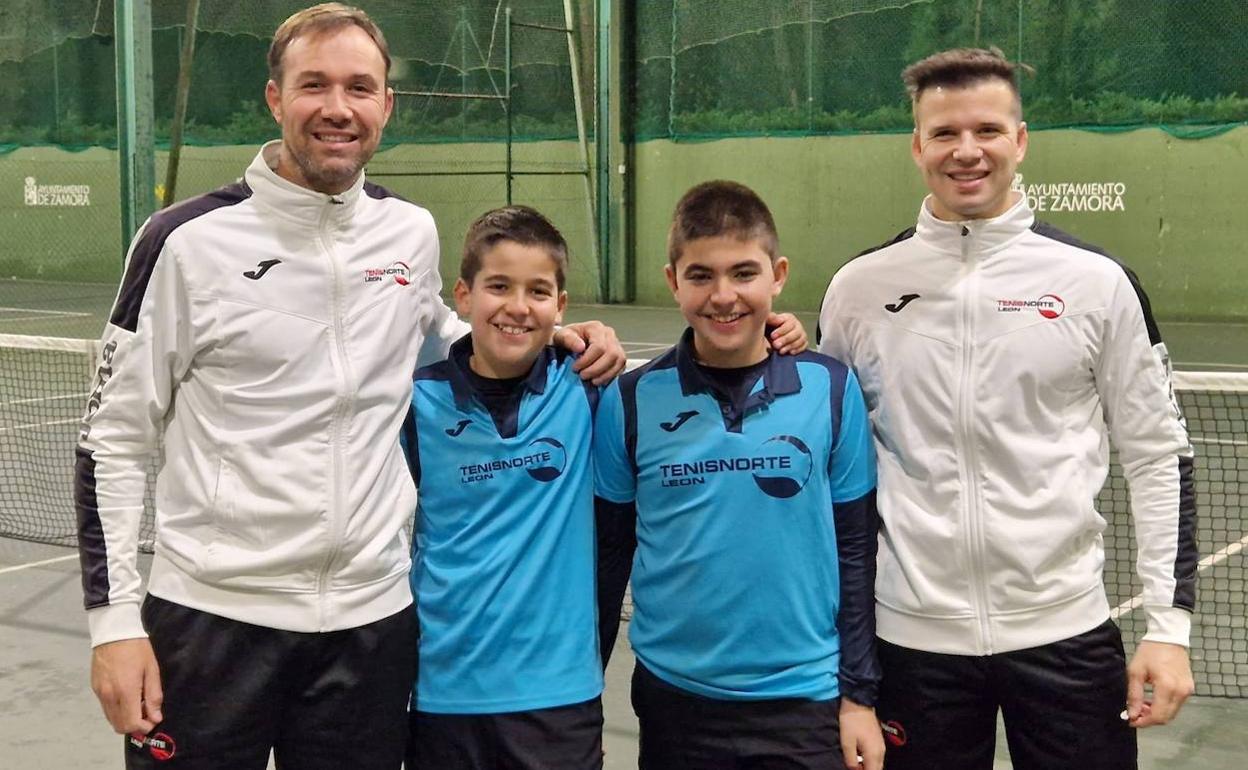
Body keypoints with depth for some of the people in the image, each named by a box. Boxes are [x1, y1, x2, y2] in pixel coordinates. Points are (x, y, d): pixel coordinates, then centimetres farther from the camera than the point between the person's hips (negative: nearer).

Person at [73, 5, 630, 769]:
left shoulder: (413, 232, 4)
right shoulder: (190, 241, -8)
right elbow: (113, 437, -3)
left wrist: (549, 335, 6)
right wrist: (115, 618, -8)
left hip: (371, 620, 4)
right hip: (210, 619, -3)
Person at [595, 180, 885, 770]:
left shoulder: (831, 389, -5)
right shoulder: (631, 400, -5)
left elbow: (855, 552, 1)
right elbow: (606, 556, 4)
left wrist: (858, 695, 2)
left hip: (805, 700, 0)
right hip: (673, 699, 1)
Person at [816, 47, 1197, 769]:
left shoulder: (1097, 280, -2)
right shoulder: (861, 285, 1)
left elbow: (1159, 457, 2)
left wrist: (1170, 622, -3)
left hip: (1066, 633, 0)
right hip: (912, 636, 1)